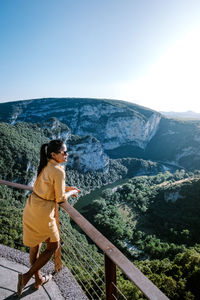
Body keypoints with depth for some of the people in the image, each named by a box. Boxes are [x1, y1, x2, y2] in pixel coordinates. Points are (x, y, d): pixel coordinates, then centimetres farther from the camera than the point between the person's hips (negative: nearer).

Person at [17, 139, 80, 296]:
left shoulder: (45, 166, 4)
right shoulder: (58, 171, -23)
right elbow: (60, 199, -17)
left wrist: (65, 188, 13)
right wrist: (71, 192, 2)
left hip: (31, 207, 9)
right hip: (43, 213, -8)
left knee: (35, 245, 22)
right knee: (53, 246, 15)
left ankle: (38, 279, 43)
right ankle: (27, 276, 16)